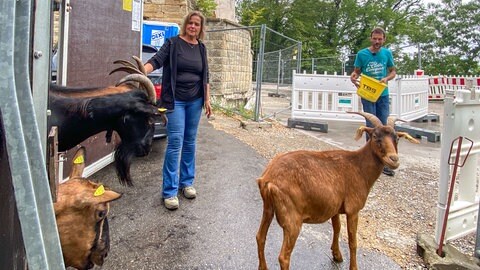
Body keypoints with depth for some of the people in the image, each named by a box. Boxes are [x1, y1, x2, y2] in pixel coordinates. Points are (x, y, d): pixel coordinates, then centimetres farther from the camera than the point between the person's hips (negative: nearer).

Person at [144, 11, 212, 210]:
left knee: (190, 142, 10)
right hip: (175, 100, -4)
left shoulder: (201, 48, 11)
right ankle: (169, 191, -4)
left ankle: (187, 182, 22)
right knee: (175, 143, -9)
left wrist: (207, 100, 12)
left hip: (195, 101, 4)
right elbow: (156, 60, -13)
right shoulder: (172, 43, -2)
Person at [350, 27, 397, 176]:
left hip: (383, 95, 2)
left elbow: (393, 71, 12)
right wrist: (353, 77, -18)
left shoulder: (387, 53, 4)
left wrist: (386, 78, -9)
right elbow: (357, 71, 5)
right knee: (371, 126, -1)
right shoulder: (362, 54, -2)